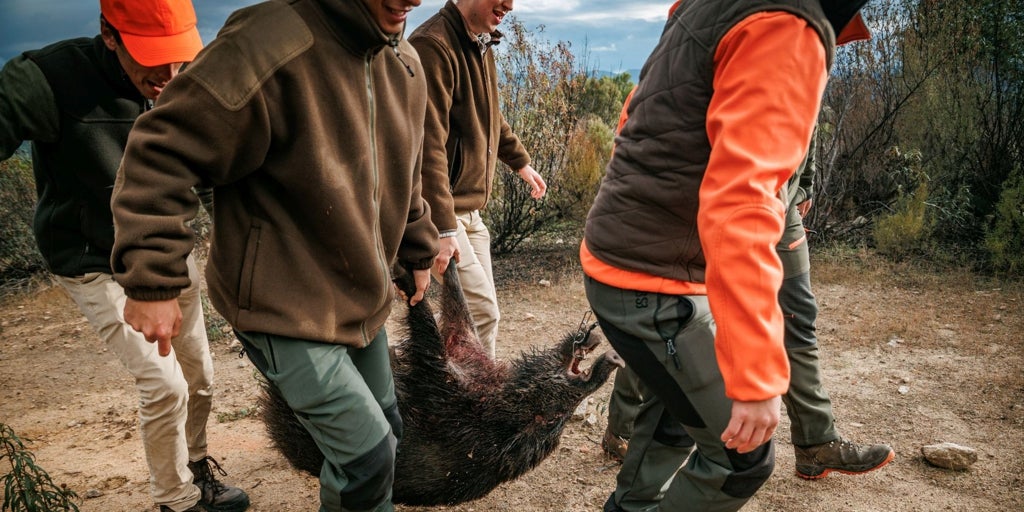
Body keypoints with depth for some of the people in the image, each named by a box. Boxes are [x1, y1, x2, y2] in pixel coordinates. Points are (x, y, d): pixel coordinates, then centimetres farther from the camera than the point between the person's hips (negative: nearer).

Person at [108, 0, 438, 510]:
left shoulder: (406, 64, 1)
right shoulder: (269, 47, -24)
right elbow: (161, 149, -21)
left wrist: (418, 252, 22)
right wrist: (151, 280, -22)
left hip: (362, 299, 8)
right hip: (284, 310, -7)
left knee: (385, 430, 20)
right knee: (367, 452, -8)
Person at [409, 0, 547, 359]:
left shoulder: (480, 45, 11)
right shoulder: (433, 45, -19)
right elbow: (429, 146, -25)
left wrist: (521, 161, 36)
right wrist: (442, 229, -28)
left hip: (469, 209, 9)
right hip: (437, 210, -9)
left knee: (481, 310, 13)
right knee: (481, 312, -10)